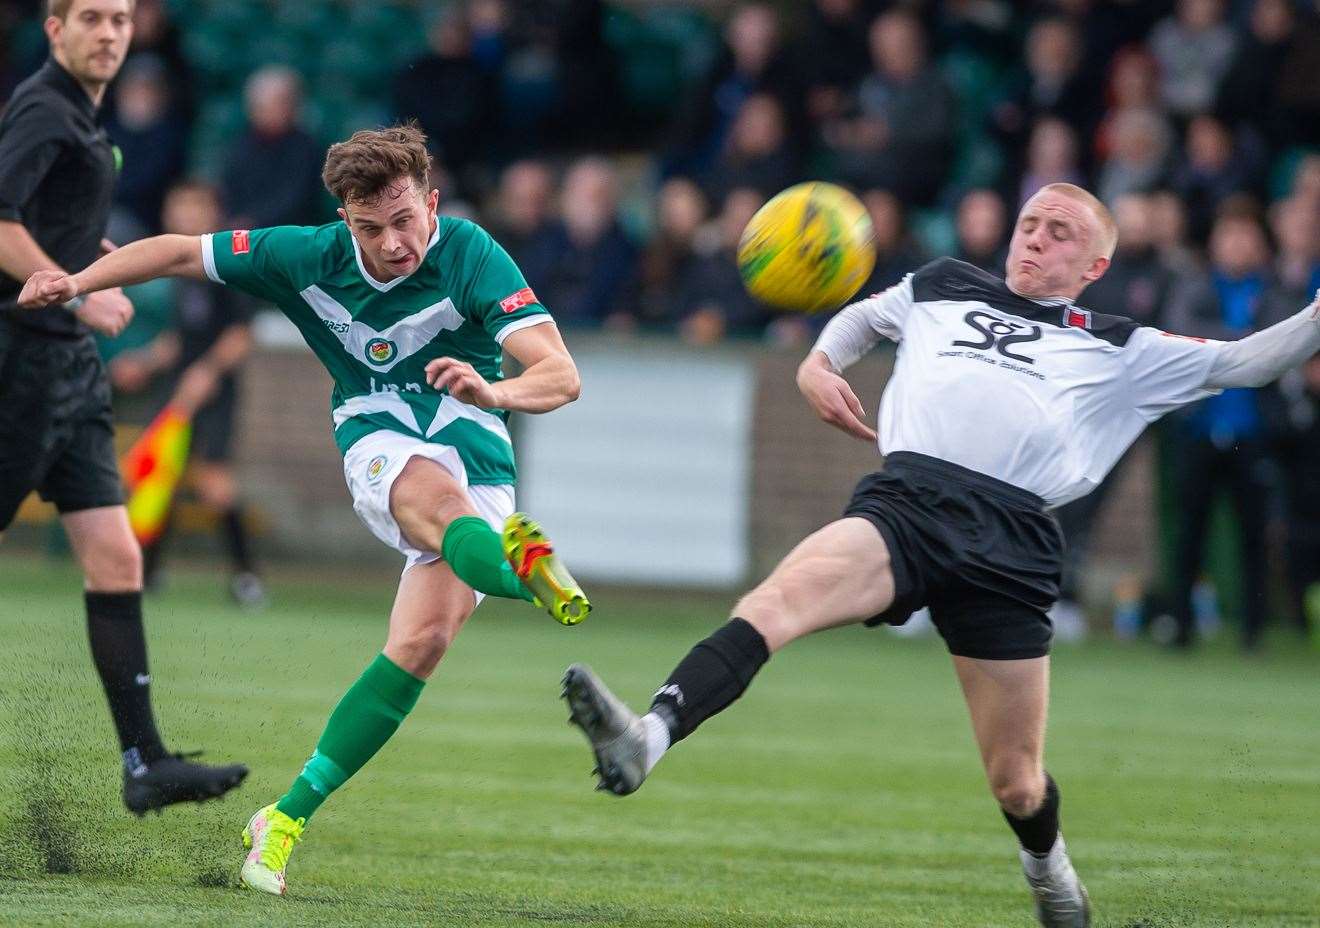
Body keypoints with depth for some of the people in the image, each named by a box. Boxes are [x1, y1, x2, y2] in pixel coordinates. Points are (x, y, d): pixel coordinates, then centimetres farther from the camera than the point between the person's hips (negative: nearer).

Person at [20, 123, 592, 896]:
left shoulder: (472, 257, -14)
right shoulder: (311, 258, -4)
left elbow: (563, 375, -23)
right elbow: (181, 251, 8)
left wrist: (497, 391, -44)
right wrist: (78, 281, -3)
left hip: (478, 461, -1)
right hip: (381, 447, 1)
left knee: (422, 643, -20)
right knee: (439, 497, -37)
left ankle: (289, 815, -10)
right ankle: (518, 566, -75)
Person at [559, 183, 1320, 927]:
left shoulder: (1117, 350, 23)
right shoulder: (943, 290, 28)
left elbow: (1242, 362, 23)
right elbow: (865, 315, 45)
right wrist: (820, 363, 25)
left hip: (1009, 540, 0)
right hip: (908, 495, 0)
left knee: (1018, 785, 3)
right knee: (784, 594, -33)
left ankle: (1048, 864, 39)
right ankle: (647, 739, -51)